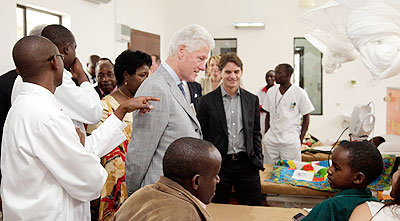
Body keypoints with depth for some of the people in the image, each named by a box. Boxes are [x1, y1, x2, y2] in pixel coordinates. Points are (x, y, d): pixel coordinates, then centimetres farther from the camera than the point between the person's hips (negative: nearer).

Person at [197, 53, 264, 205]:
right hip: (218, 164, -2)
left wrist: (258, 161, 6)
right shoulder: (207, 101, -2)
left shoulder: (252, 100, 7)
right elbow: (200, 136, 1)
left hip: (246, 164, 2)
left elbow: (256, 134, 13)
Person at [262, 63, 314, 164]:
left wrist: (300, 140, -5)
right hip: (271, 141, 4)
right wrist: (266, 135, 10)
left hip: (291, 141, -4)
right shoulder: (271, 91, 8)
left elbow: (306, 117, 1)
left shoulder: (300, 93, -4)